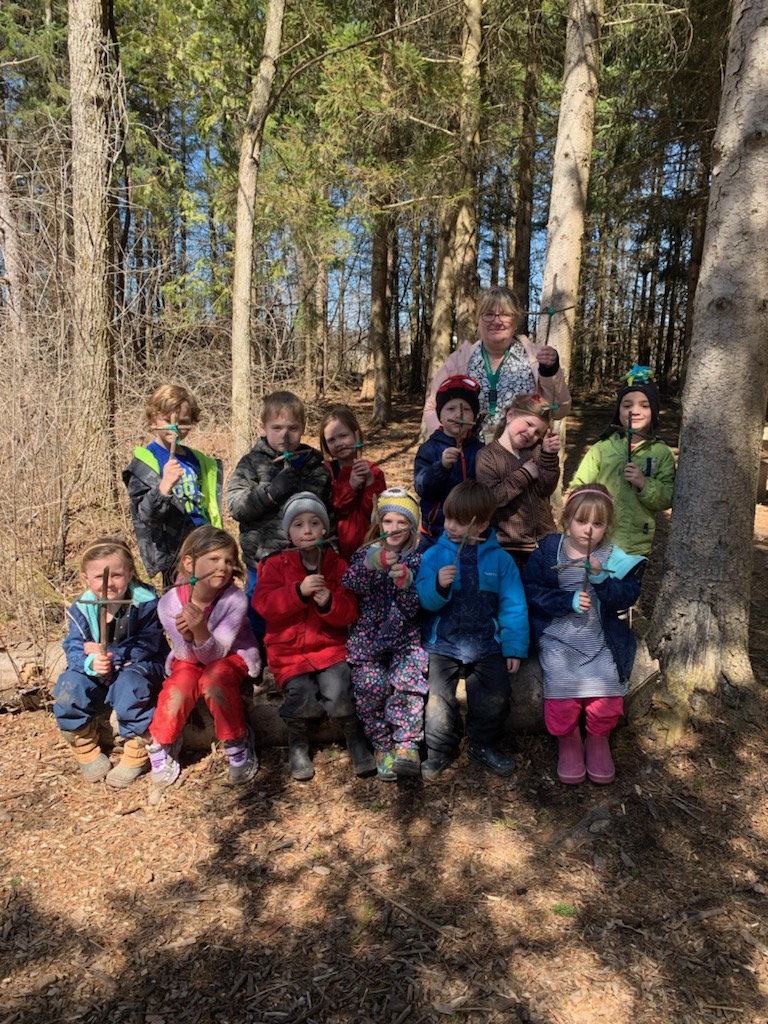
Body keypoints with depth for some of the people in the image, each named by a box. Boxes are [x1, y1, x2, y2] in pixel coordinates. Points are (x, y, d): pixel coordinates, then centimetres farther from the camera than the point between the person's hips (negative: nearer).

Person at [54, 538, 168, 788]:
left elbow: (145, 648, -21)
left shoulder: (145, 603, -19)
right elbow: (73, 649, -11)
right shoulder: (81, 608, -8)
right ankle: (85, 748, 1)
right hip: (96, 674, 4)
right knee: (68, 685, -23)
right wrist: (91, 663, -34)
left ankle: (137, 752, -14)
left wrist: (109, 654, -31)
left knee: (129, 683, -36)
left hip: (139, 667, -4)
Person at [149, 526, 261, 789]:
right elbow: (190, 656, -17)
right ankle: (161, 748, 2)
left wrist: (200, 630, -47)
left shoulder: (235, 599, -28)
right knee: (178, 687, -28)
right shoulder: (169, 602, -23)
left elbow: (215, 654, -27)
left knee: (213, 680, -33)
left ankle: (238, 744, -10)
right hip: (189, 659, 2)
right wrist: (187, 636, -40)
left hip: (231, 656, -2)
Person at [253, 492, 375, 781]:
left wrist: (330, 602, -21)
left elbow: (350, 612, 1)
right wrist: (299, 591, -25)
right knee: (304, 696, -24)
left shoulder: (337, 565, 7)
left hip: (330, 646, 1)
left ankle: (356, 739, 7)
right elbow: (263, 603, -11)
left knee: (339, 694, -24)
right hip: (288, 650, 0)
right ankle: (297, 742, 9)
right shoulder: (276, 564, 3)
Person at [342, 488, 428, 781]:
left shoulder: (416, 561, 8)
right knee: (370, 683, -23)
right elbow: (349, 586, -9)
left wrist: (406, 584, -20)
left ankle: (406, 745, -22)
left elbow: (413, 609, 0)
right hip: (368, 635, 0)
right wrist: (368, 565, -27)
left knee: (407, 680, -26)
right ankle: (382, 746, -9)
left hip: (405, 637, 0)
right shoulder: (366, 554, 10)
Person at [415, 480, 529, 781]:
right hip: (442, 643, 0)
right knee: (438, 696, -7)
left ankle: (483, 746, 22)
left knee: (494, 695, -6)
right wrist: (439, 586, -28)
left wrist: (514, 647, -2)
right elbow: (423, 600, -7)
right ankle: (439, 750, 18)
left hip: (486, 643, 1)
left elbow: (513, 605, 1)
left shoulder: (499, 558, 0)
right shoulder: (434, 555, -1)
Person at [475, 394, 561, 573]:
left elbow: (545, 489, -4)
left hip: (544, 540, 5)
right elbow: (491, 498, -20)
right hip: (510, 545, -5)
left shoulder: (535, 451, 9)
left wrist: (549, 455, -16)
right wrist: (525, 474, -14)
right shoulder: (487, 456, -7)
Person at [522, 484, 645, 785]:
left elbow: (626, 597, -6)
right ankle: (568, 741, 12)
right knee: (561, 684, -20)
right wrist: (568, 600, -15)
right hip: (558, 634, -1)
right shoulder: (549, 550, 0)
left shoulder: (613, 557, 3)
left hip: (601, 637, 1)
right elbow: (531, 590, -4)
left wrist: (602, 578, -24)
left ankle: (598, 739, 15)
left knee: (607, 685, -17)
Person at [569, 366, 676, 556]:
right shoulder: (602, 448, -1)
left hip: (637, 547, 1)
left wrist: (644, 484, -19)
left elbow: (667, 499, -3)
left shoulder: (663, 453, 0)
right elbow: (578, 489, -1)